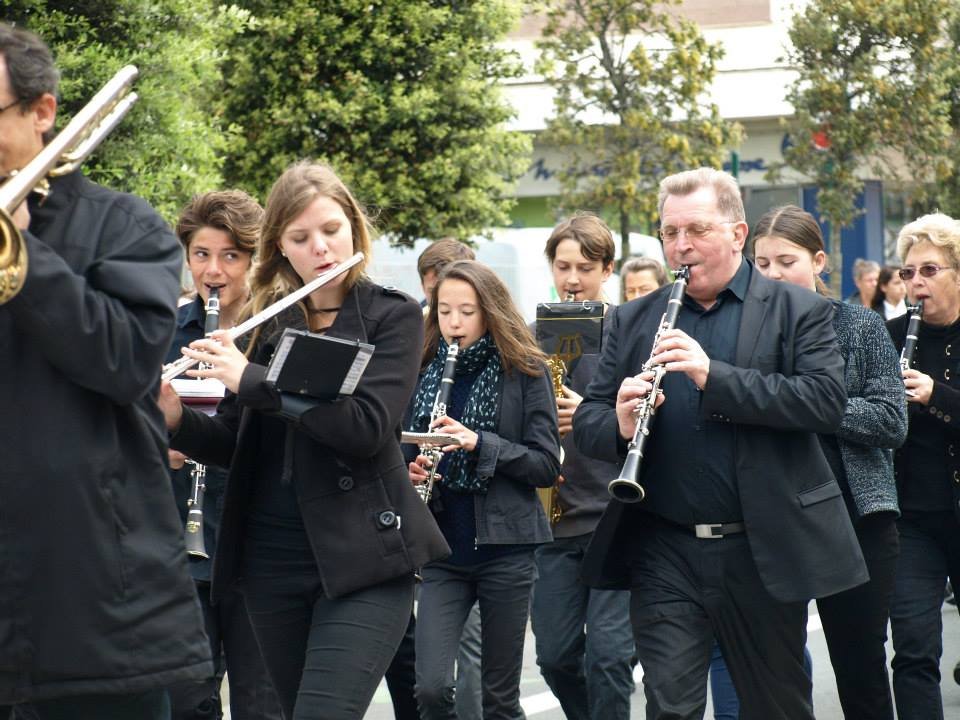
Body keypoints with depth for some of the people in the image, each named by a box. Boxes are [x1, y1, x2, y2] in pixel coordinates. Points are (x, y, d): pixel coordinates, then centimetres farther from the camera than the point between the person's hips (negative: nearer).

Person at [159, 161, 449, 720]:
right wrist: (176, 417, -9)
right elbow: (234, 444, 11)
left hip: (362, 557, -5)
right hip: (272, 559, 5)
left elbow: (368, 427, -18)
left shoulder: (393, 316, -3)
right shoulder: (266, 321, 9)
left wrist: (251, 379, -20)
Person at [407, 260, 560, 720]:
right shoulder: (423, 372, 8)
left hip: (504, 546, -2)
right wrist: (410, 474, -8)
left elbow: (547, 465, -6)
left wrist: (480, 443, -19)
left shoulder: (524, 371, -1)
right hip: (442, 548, 2)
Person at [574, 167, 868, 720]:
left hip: (765, 551, -1)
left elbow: (828, 401, -13)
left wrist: (716, 376, -22)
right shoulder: (635, 321, 11)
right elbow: (587, 421, 8)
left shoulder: (798, 311, 1)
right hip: (665, 553, 2)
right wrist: (620, 425, -17)